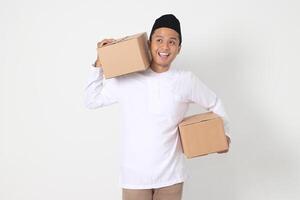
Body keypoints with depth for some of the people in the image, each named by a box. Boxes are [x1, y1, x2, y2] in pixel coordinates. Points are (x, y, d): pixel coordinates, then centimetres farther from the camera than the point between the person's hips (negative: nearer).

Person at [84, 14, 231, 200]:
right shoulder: (127, 79, -3)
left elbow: (214, 104, 13)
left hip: (171, 175, 0)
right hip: (134, 175, 0)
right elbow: (92, 100, 7)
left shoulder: (187, 80, -3)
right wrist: (100, 64, -1)